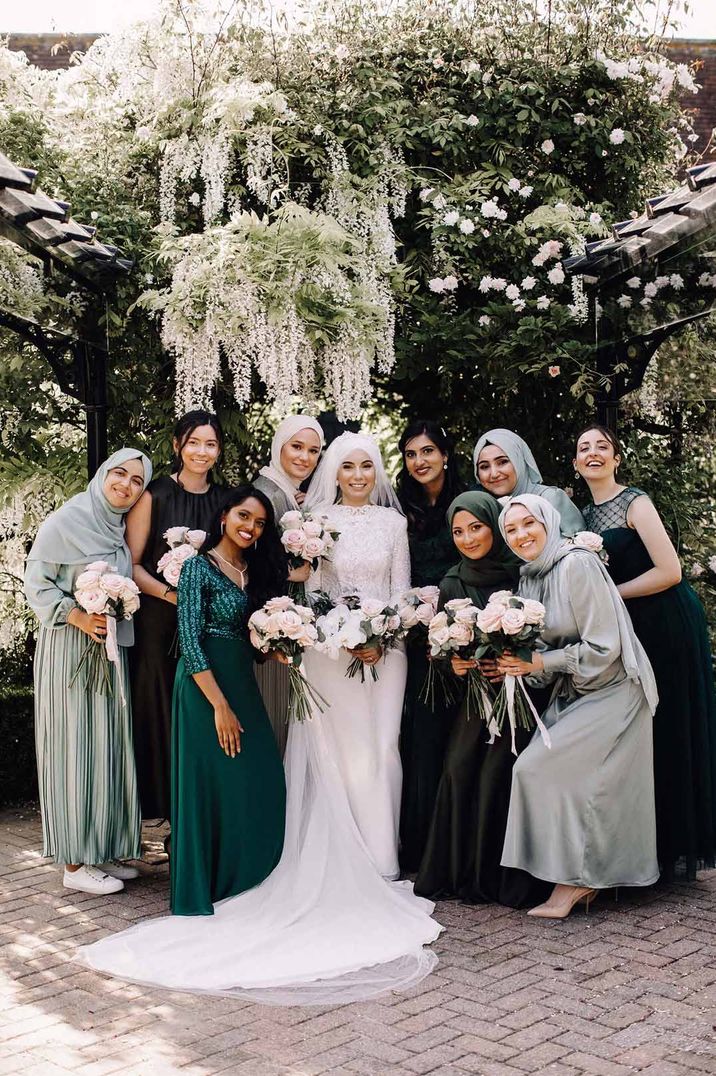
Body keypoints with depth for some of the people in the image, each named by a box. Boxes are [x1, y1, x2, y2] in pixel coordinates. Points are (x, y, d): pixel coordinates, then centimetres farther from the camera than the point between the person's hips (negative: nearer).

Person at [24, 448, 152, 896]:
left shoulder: (123, 528, 11)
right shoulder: (68, 520, -9)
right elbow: (37, 581, -10)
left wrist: (116, 613, 5)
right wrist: (78, 616, -21)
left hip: (114, 650, 7)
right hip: (69, 649, -7)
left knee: (109, 745, 10)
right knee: (75, 747, -3)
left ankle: (103, 850, 20)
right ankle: (75, 863, 4)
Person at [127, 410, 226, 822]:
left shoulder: (225, 498, 8)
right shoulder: (155, 495, -3)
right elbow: (132, 564, -5)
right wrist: (171, 594, -17)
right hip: (161, 622, -3)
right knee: (162, 711, 0)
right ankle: (165, 804, 13)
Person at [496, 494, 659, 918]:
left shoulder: (577, 565, -18)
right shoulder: (529, 577, 8)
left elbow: (603, 649, -21)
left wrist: (539, 663, -20)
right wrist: (517, 665, -8)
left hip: (611, 692, -8)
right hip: (571, 695, 8)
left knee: (538, 768, -15)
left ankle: (571, 880, -5)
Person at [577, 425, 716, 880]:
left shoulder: (634, 502, -11)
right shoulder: (587, 515, 12)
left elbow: (669, 572, -19)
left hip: (669, 626, -7)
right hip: (629, 631, 8)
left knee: (668, 731, -1)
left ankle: (679, 847, 10)